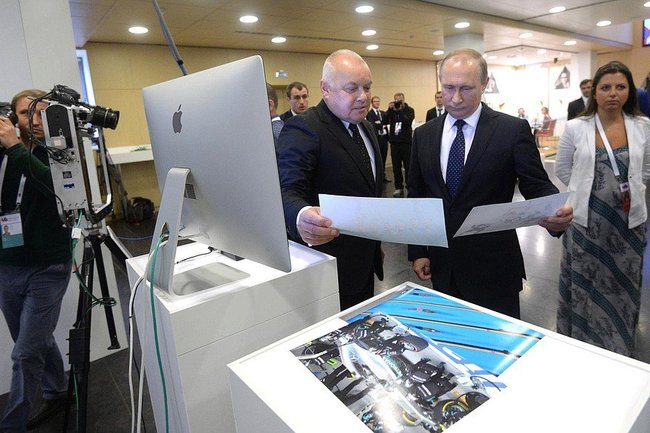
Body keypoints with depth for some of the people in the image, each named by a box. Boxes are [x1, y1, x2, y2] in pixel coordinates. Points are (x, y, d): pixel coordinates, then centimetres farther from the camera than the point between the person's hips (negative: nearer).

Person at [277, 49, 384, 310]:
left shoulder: (366, 127, 10)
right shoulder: (303, 129, -17)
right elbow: (287, 190, -28)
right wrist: (301, 216, -50)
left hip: (365, 262, 8)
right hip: (330, 267, -8)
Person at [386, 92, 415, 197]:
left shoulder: (409, 110, 2)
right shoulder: (392, 110, 9)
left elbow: (408, 121, -15)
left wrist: (400, 110, -19)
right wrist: (390, 109, -15)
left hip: (406, 142, -3)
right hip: (394, 141, 3)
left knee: (408, 166, -1)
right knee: (396, 166, 5)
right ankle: (398, 187, 13)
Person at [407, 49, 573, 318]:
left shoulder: (514, 130, -7)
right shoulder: (423, 135, 3)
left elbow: (538, 187, -6)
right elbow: (416, 195, 7)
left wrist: (555, 215, -29)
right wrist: (417, 252, 4)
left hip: (493, 267, -3)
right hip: (441, 267, 3)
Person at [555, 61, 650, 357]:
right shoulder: (575, 127, -5)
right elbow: (562, 170, 3)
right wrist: (586, 190, 0)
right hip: (587, 219, -2)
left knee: (622, 284, 15)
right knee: (584, 284, 10)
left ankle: (618, 346, 36)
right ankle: (583, 341, 29)